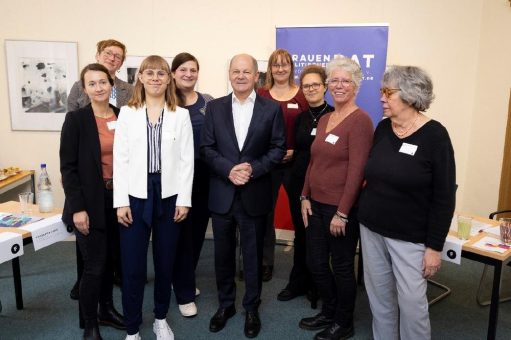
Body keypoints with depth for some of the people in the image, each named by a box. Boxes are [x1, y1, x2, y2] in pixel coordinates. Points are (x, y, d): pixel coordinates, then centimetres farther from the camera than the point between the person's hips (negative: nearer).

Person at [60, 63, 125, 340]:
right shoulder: (76, 119, -8)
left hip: (118, 198, 5)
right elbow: (68, 167, -10)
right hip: (91, 202, -4)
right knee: (94, 265, 1)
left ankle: (106, 309, 36)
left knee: (110, 259, 16)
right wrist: (78, 208, -14)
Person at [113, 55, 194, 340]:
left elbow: (187, 160, 1)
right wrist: (121, 201, -5)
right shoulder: (127, 113, 4)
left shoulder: (181, 115, 4)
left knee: (165, 262, 12)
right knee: (133, 266, 3)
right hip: (136, 196, 0)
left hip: (169, 196, 1)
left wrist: (184, 199, -5)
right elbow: (120, 159, 0)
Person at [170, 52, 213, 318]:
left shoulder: (208, 102, 6)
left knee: (198, 229, 14)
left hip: (204, 174, 4)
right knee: (182, 232, 3)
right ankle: (184, 293, 17)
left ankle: (184, 280, 36)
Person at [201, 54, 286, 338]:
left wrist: (253, 169, -17)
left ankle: (252, 308, 30)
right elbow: (207, 148, 0)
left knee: (253, 255, 11)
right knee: (223, 253, 14)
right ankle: (226, 304, 34)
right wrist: (229, 169, -15)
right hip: (222, 194, 2)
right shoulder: (215, 107, 4)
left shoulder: (272, 109, -1)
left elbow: (279, 148, -3)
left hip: (255, 194, -1)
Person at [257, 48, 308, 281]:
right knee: (265, 213, 9)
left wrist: (295, 152, -10)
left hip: (294, 163, 0)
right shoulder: (260, 95, 4)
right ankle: (266, 262, 25)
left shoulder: (302, 96, 2)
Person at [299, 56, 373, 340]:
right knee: (316, 263, 16)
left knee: (342, 266, 9)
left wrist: (342, 213, -18)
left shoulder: (360, 120, -14)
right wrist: (305, 197, 7)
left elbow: (356, 170, -18)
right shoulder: (324, 120, 10)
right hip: (316, 204, 7)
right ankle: (329, 312, 39)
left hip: (342, 208, -7)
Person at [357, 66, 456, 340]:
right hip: (371, 229, 5)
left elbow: (444, 197, -11)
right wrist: (364, 211, 9)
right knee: (379, 297, 14)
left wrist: (434, 246, -11)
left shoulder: (434, 136, -12)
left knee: (412, 302, 3)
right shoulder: (382, 128, 3)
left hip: (409, 237, -5)